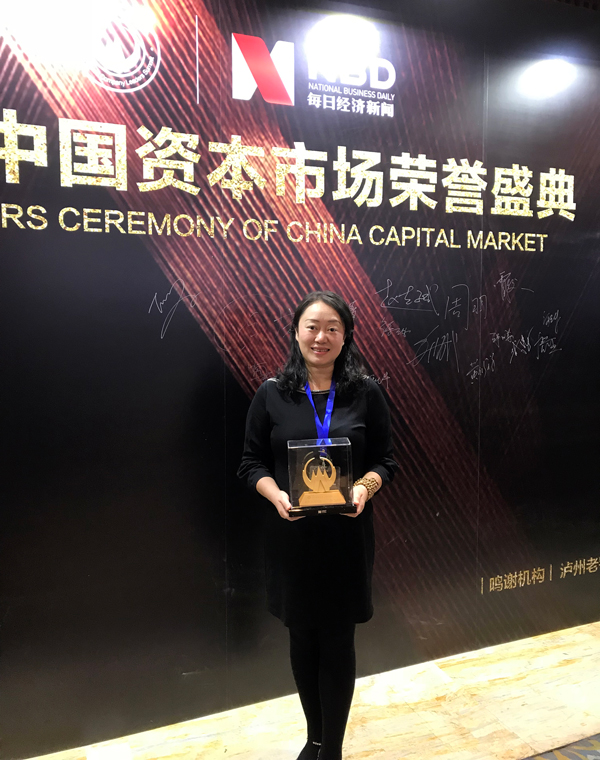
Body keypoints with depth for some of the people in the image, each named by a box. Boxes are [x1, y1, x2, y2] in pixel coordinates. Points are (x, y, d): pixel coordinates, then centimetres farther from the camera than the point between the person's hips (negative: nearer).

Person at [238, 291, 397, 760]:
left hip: (347, 534, -1)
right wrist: (277, 495, -17)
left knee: (338, 641, 8)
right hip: (291, 535, 1)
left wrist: (365, 487, -18)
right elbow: (252, 463, 2)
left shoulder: (367, 393, -1)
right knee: (302, 637, 16)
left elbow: (385, 461, 2)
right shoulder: (272, 394, -1)